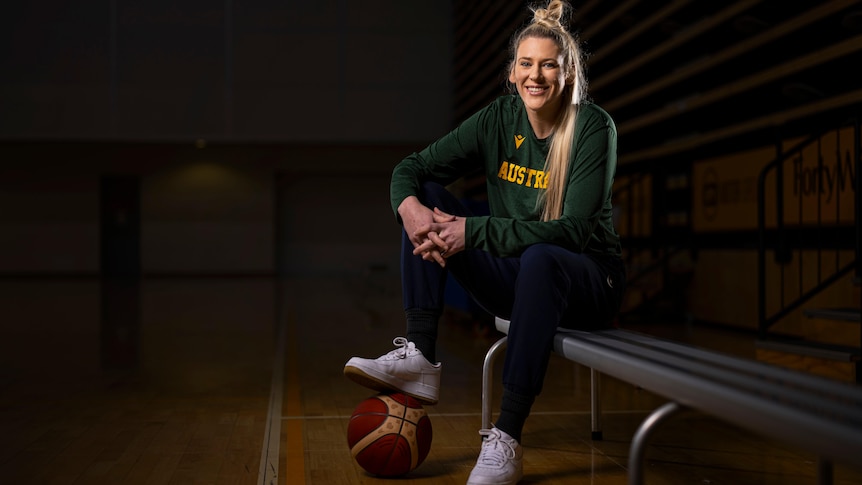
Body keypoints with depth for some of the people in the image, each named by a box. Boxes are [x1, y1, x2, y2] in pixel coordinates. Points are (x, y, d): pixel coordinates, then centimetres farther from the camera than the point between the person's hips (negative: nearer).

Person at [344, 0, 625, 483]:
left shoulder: (594, 127, -14)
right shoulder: (500, 118, -1)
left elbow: (574, 231, -23)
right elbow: (412, 168, -2)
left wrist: (473, 232, -31)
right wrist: (410, 206, -27)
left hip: (588, 284, -5)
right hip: (517, 279, 5)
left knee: (540, 259, -40)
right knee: (428, 197, -11)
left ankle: (507, 441, -38)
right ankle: (420, 358, -23)